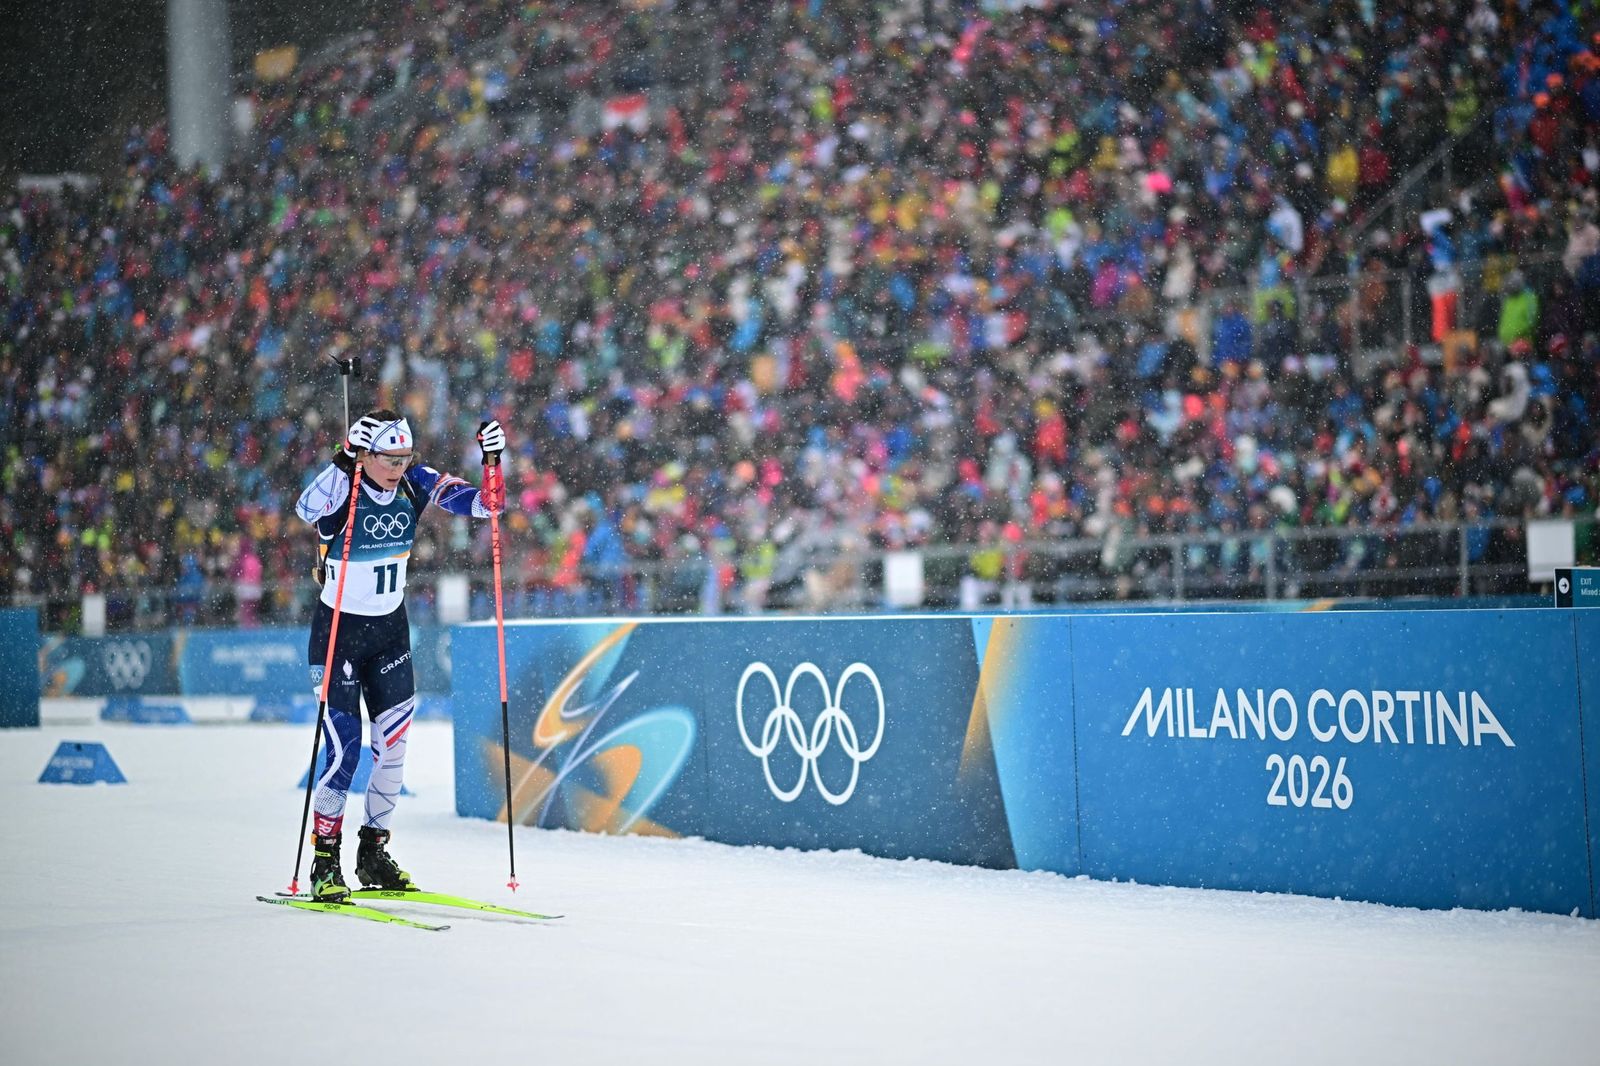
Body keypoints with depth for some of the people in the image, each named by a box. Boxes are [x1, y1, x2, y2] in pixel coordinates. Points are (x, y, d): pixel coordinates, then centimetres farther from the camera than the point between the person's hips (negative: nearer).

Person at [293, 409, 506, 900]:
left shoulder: (415, 486, -6)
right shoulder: (342, 490, -19)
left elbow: (483, 503, -8)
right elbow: (306, 509, -42)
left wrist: (492, 461, -25)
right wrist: (346, 459, -50)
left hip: (391, 630, 5)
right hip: (339, 630, -5)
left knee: (394, 742, 5)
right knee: (345, 748, -9)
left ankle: (374, 851, 19)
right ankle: (324, 860, 4)